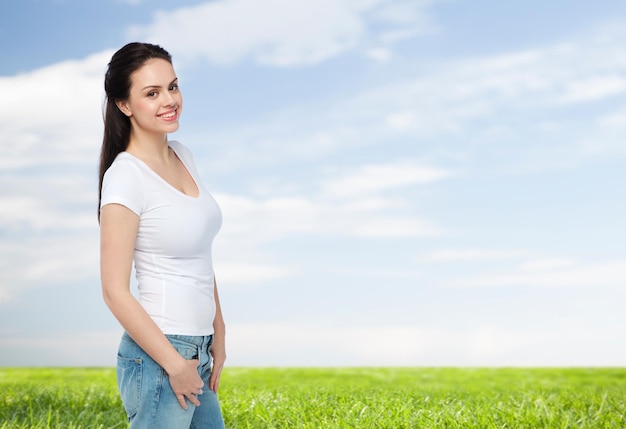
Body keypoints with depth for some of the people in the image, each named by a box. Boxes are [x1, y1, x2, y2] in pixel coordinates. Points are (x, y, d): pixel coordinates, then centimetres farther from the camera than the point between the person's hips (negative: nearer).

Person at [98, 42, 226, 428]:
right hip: (157, 356, -8)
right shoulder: (126, 177, -15)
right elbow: (115, 292, -17)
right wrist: (175, 365, -14)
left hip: (197, 352, 8)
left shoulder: (182, 156, 7)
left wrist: (218, 335, 11)